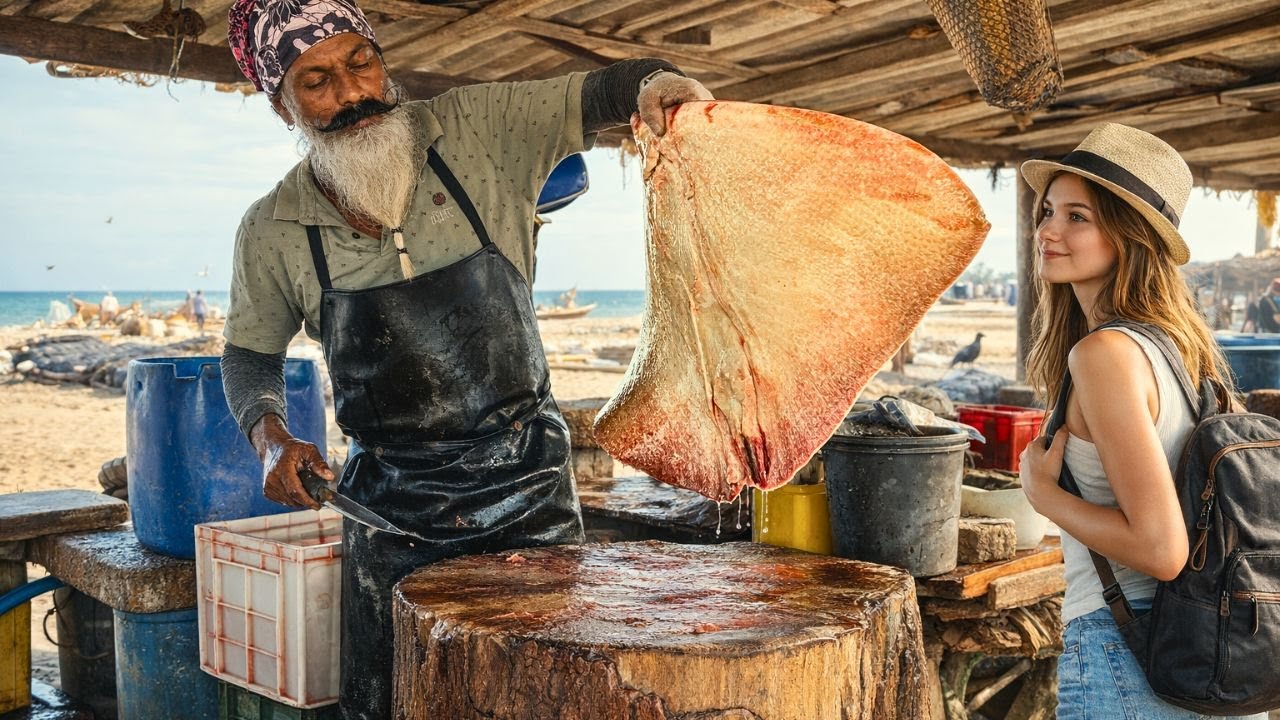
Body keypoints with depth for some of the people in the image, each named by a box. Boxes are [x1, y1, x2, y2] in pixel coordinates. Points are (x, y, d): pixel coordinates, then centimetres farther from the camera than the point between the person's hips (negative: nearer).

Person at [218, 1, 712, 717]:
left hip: (529, 480, 0)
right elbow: (251, 352, 13)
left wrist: (656, 81, -28)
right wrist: (273, 438, -6)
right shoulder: (273, 230, -2)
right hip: (393, 504, 1)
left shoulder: (478, 129, -7)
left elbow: (600, 91, -4)